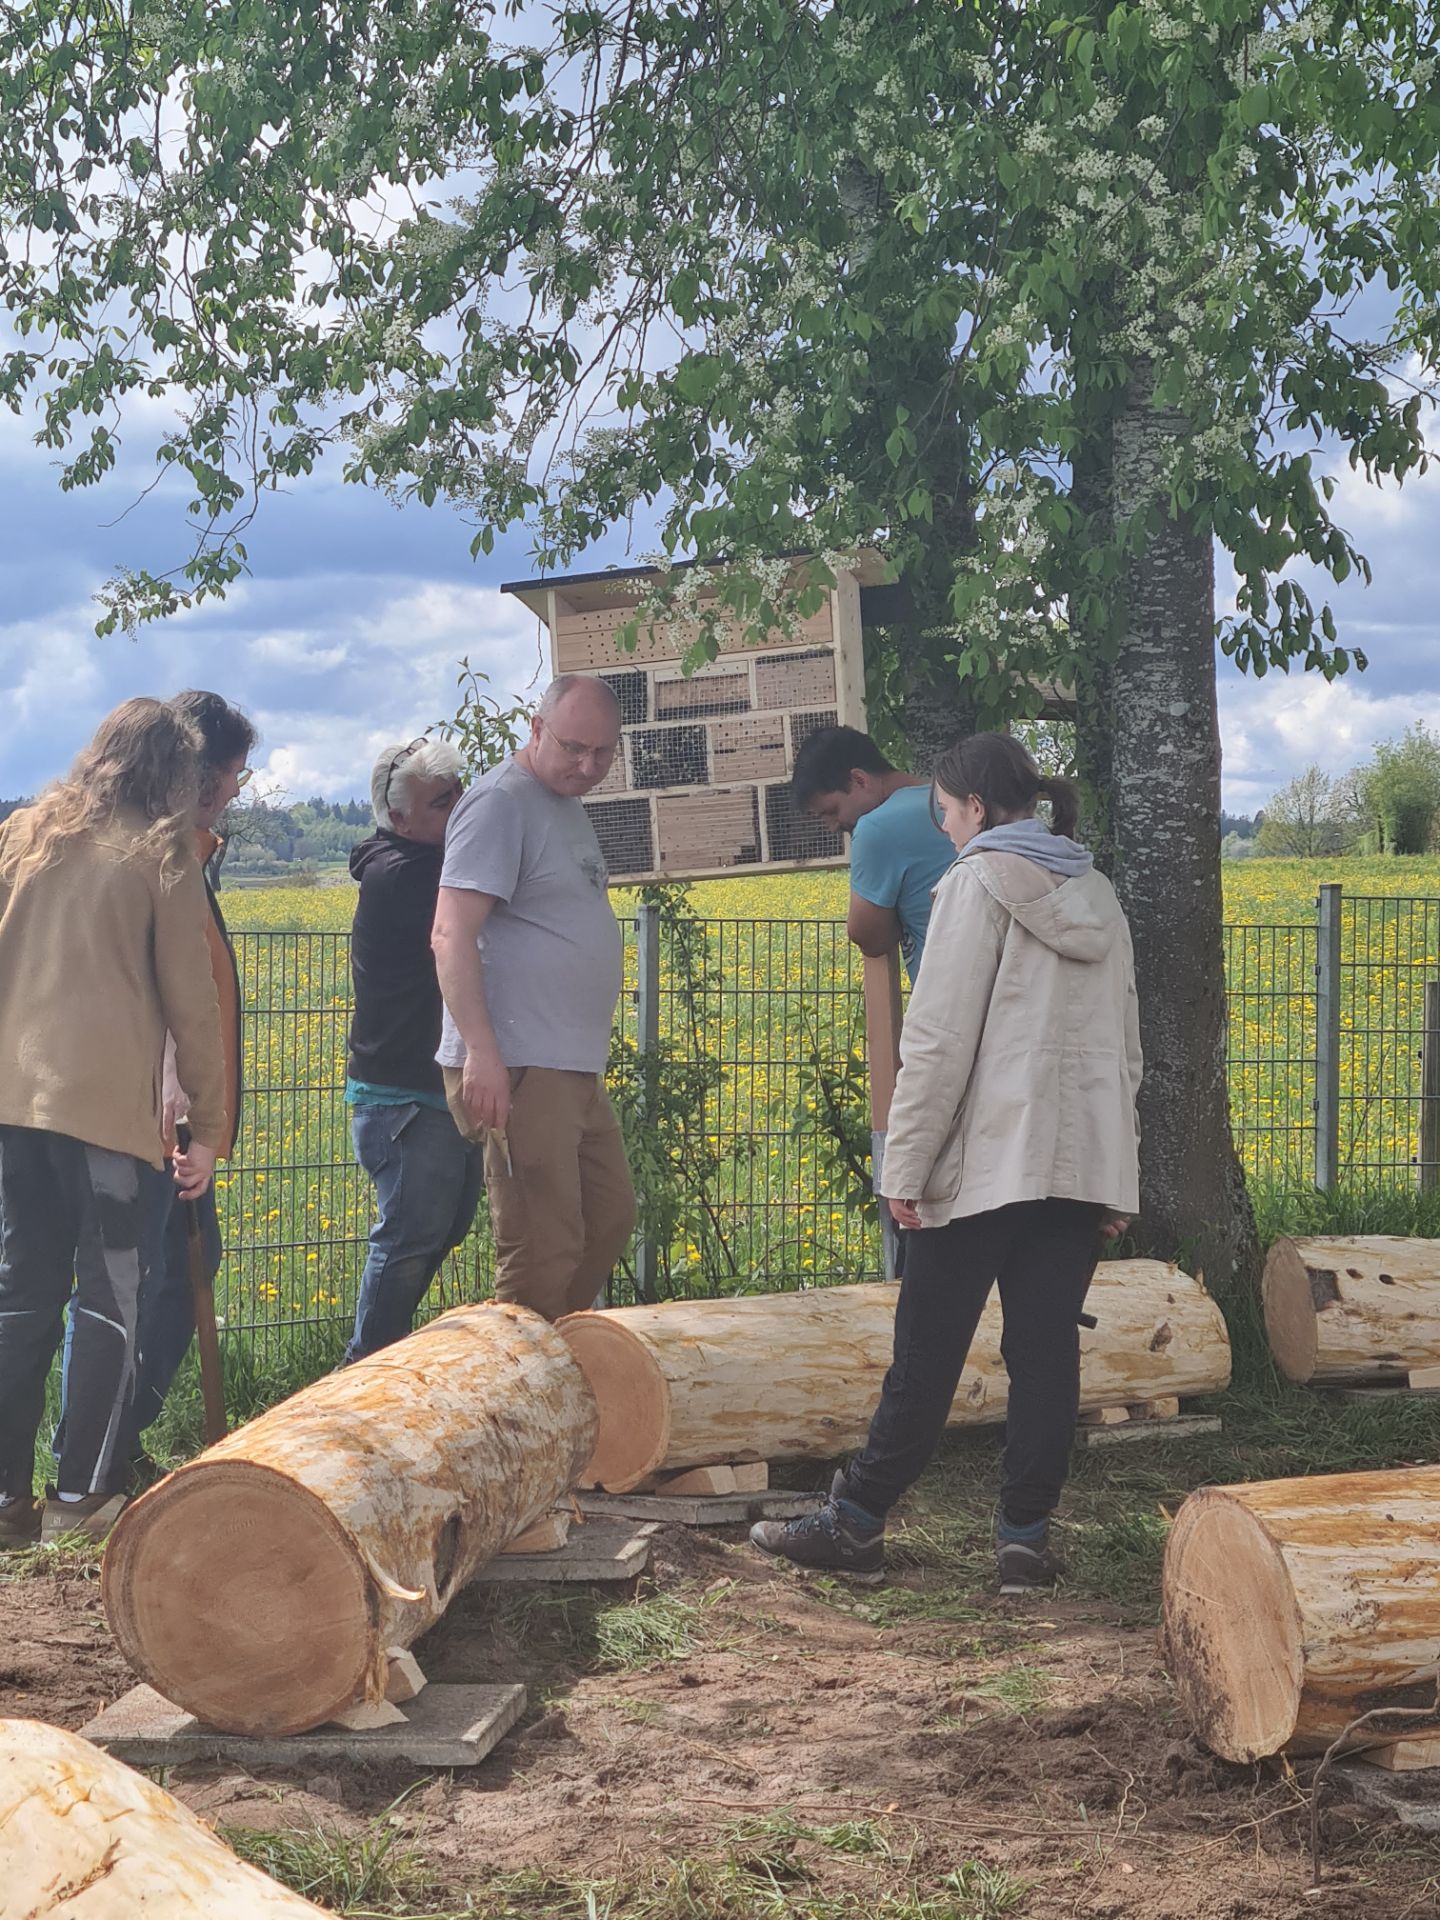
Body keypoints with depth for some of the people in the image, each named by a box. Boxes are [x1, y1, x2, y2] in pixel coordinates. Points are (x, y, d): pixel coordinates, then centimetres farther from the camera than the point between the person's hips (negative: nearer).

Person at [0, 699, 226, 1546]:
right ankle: (85, 1493, 5)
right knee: (112, 1298, 5)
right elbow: (190, 1001, -2)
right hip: (105, 1104, -5)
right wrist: (211, 1128, 2)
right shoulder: (160, 854, -1)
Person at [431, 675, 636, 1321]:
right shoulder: (500, 803, -12)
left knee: (610, 1216, 17)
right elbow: (452, 934, -20)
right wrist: (482, 1053, -28)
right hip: (517, 1071, -10)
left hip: (574, 1070, 10)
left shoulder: (566, 806, 17)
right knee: (542, 1249, -7)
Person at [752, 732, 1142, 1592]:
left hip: (989, 1160, -6)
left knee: (927, 1354, 1)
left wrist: (907, 1165, -8)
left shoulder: (979, 881, -6)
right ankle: (1028, 1534, 7)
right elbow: (1126, 1045, 18)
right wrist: (1119, 1177, 21)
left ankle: (857, 1521, 11)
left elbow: (939, 1039, -12)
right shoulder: (1097, 893, 15)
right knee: (1047, 1349, 7)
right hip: (1085, 1160, 6)